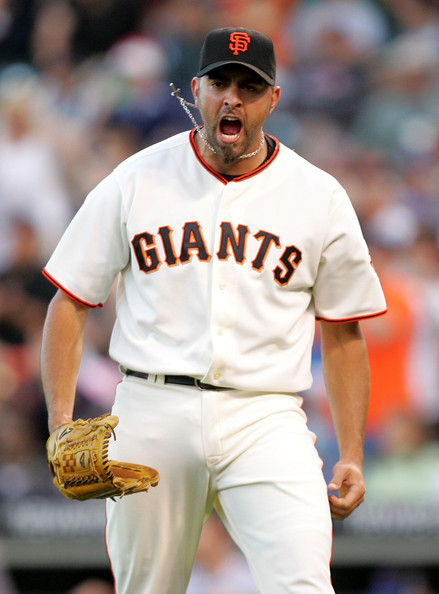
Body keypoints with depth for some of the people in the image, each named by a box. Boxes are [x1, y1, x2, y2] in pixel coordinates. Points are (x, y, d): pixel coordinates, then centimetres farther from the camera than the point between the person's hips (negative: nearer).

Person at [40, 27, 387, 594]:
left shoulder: (321, 198, 7)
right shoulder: (135, 181, 6)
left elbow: (343, 333, 13)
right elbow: (70, 302, 8)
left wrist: (351, 455, 6)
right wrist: (61, 420, -3)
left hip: (265, 420, -1)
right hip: (151, 413, 1)